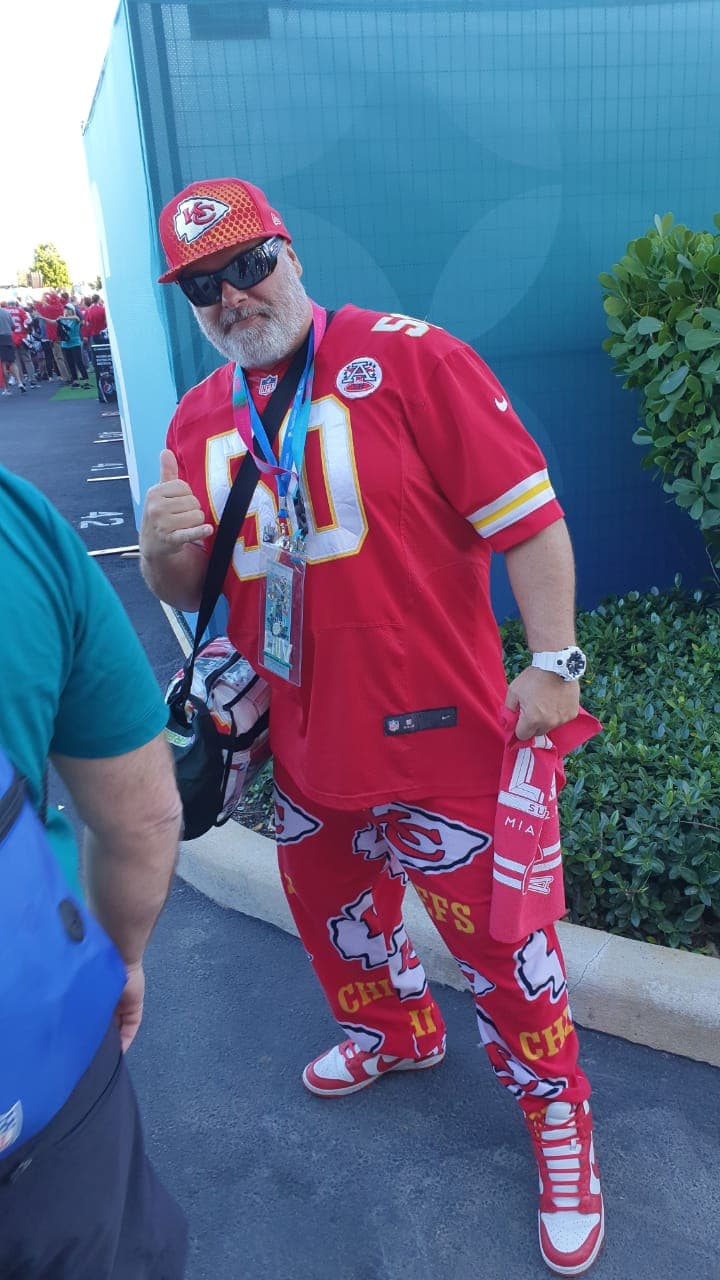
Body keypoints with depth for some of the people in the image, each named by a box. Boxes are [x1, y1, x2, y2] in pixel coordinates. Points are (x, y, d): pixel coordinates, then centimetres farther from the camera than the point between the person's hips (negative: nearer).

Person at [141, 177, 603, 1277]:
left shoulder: (409, 358, -11)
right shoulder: (197, 421, 7)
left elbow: (525, 513, -12)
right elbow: (184, 592, 12)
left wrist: (553, 662, -14)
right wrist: (164, 548, -10)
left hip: (437, 733, -6)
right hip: (304, 741, 6)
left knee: (493, 934, 6)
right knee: (330, 906, 24)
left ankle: (558, 1116, 35)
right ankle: (398, 1032, 55)